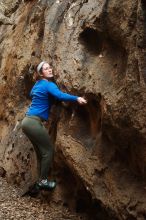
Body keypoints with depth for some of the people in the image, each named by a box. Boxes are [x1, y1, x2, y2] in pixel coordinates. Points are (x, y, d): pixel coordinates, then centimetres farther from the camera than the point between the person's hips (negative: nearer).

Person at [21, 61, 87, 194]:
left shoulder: (38, 84, 17)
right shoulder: (48, 84, -10)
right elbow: (60, 95, -30)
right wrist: (77, 98, -38)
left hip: (28, 121, 9)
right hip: (34, 122, -9)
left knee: (41, 151, 16)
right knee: (48, 150, -1)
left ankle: (41, 180, 22)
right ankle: (42, 181, 6)